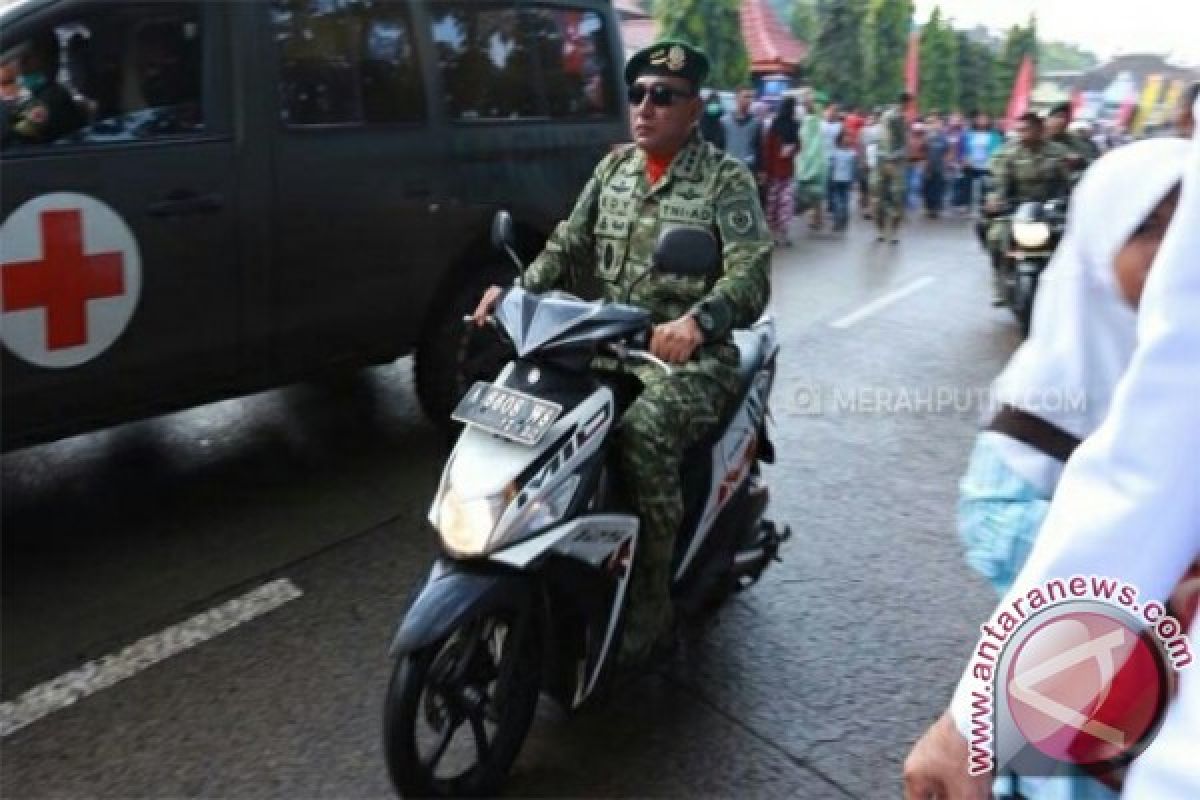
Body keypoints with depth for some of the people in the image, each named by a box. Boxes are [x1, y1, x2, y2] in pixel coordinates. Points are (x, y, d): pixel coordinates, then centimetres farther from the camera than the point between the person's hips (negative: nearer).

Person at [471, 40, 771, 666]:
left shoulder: (726, 179, -5)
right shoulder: (615, 166, 12)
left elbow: (752, 274, -18)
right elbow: (571, 243, 11)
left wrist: (696, 320, -39)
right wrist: (520, 290, -9)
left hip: (691, 355, -5)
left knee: (644, 431, -33)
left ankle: (652, 596, -17)